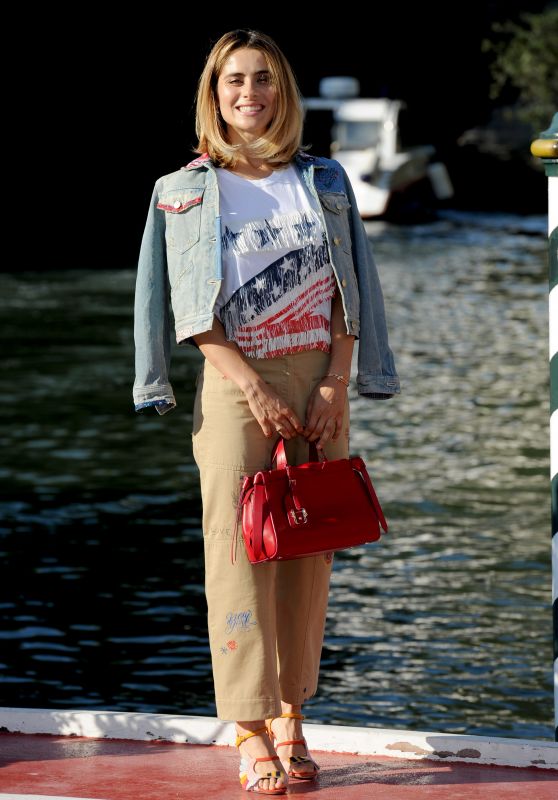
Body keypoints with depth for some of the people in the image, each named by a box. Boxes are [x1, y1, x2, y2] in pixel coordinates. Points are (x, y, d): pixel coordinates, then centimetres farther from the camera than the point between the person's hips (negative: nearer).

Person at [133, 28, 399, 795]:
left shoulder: (324, 181, 10)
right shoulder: (184, 192, 3)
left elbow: (347, 293, 6)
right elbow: (191, 311, -3)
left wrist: (335, 384, -7)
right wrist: (255, 388, -13)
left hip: (320, 383, 3)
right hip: (236, 385, -3)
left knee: (309, 556, 3)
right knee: (239, 553, -7)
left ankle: (291, 719, 12)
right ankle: (251, 733, -5)